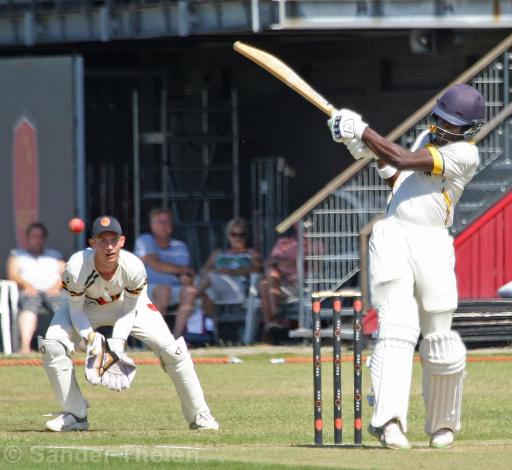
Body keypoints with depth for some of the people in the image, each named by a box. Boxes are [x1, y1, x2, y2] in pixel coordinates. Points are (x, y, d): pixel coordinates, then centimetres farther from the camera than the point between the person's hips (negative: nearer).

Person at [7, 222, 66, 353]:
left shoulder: (55, 255, 32)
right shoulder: (17, 254, 28)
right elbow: (12, 275, 11)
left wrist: (56, 286, -6)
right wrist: (26, 285, -10)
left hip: (52, 292, 2)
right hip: (29, 291, -2)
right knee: (29, 306, -39)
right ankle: (25, 346, -58)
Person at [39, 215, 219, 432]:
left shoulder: (134, 267, -34)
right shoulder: (76, 268, -36)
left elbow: (129, 309, -18)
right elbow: (76, 310, -21)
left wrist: (117, 345, -28)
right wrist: (92, 341, -34)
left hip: (126, 303, 0)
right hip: (87, 306, 0)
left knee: (171, 349, -14)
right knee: (52, 346, -23)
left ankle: (199, 415, 4)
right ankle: (75, 415, -6)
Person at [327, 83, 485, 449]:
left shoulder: (465, 154, -5)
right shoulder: (430, 137, 19)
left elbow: (405, 161, -14)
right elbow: (398, 177, 25)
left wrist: (362, 131, -9)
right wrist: (369, 148, 10)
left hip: (432, 244, -4)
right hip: (391, 237, 4)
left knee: (439, 340, 1)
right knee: (397, 329, -12)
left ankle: (443, 424, 21)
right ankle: (389, 420, -26)